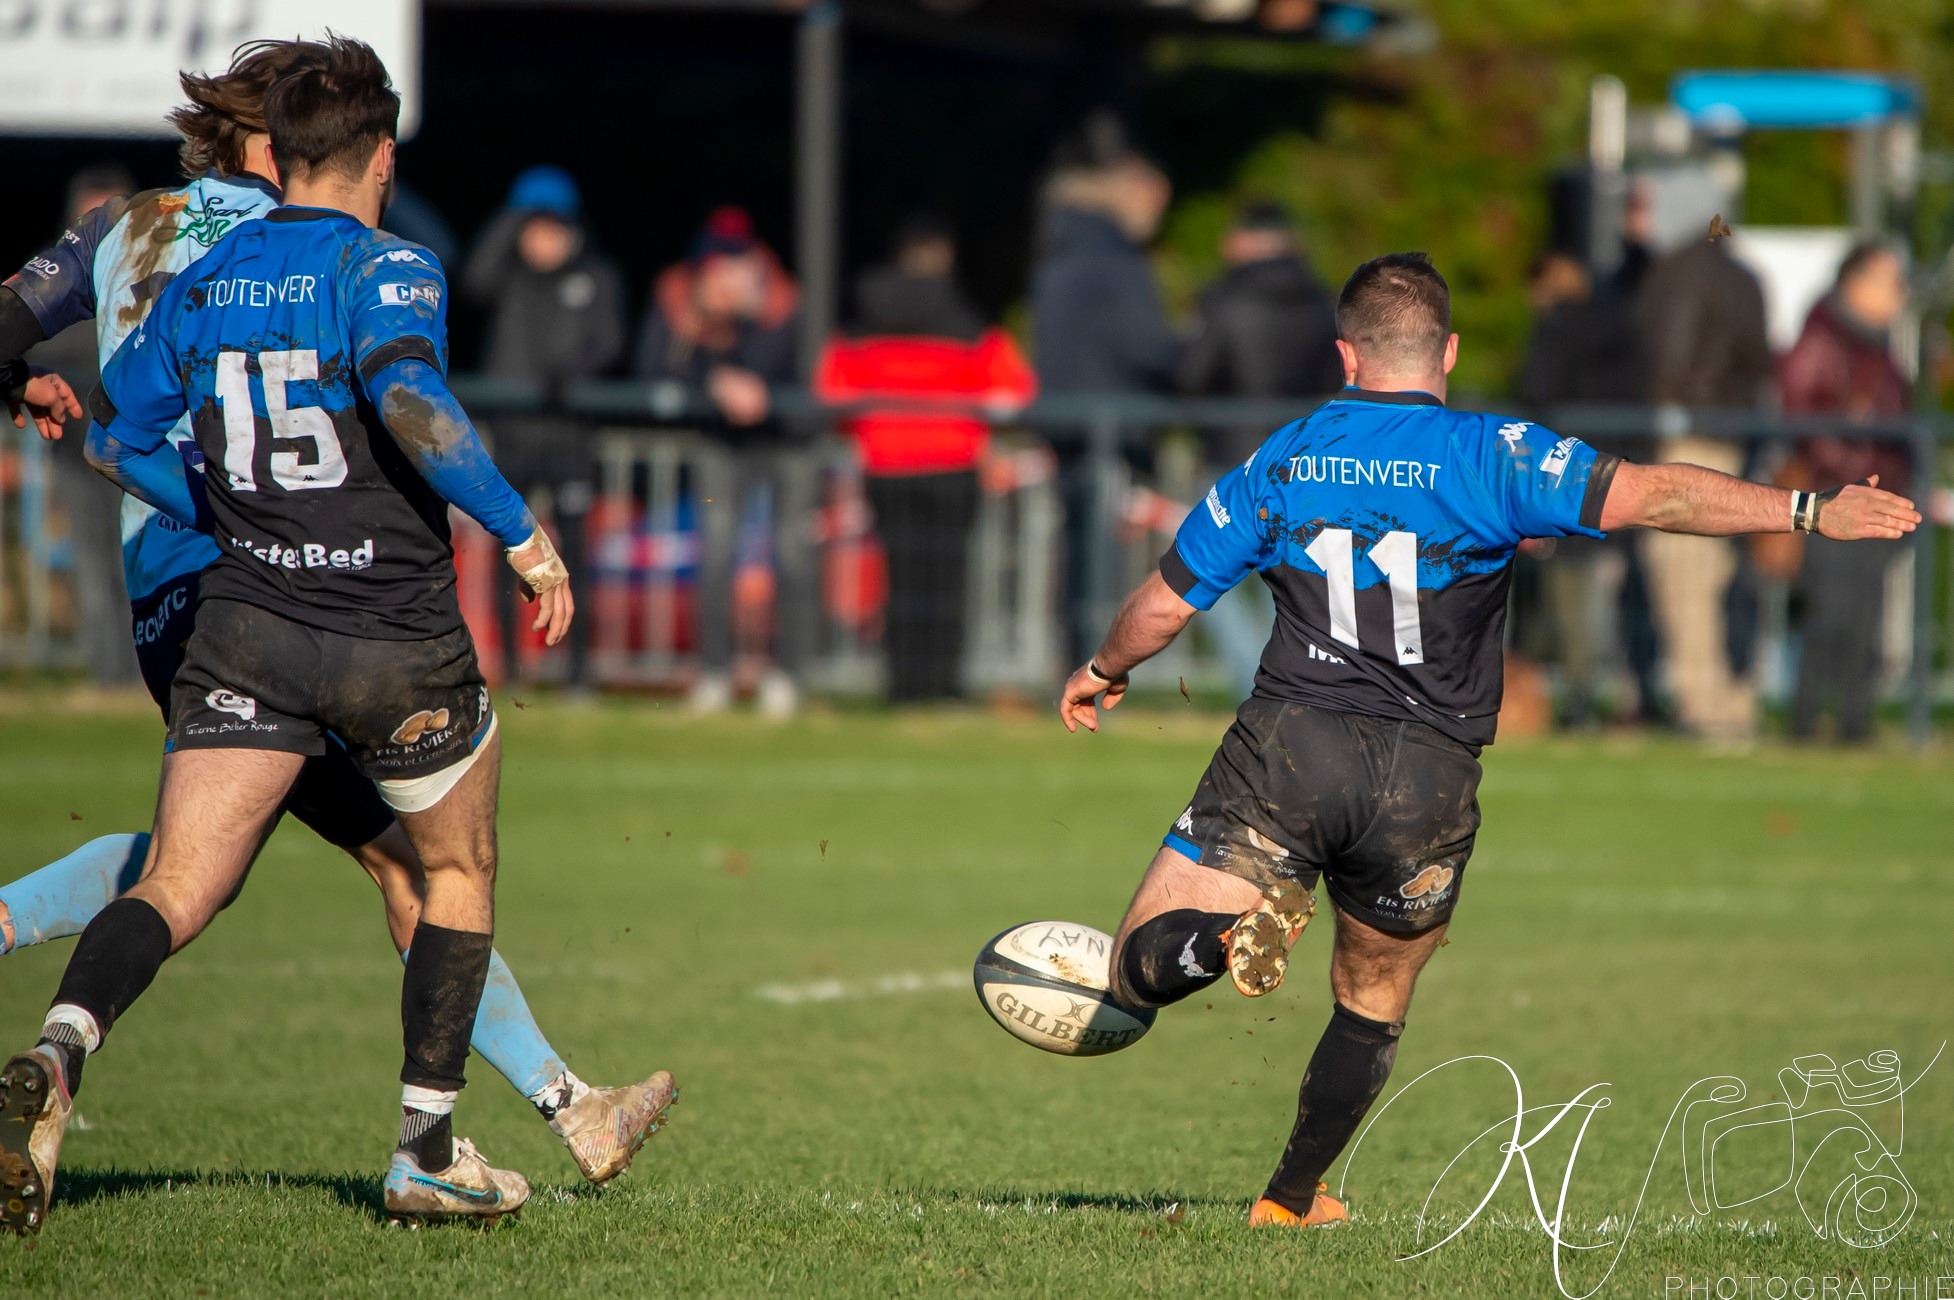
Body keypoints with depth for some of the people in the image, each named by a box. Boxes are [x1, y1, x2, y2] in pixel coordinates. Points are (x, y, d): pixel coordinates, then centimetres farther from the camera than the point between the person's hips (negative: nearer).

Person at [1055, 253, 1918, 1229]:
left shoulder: (1280, 463, 9)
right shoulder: (1490, 455, -1)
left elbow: (1165, 604, 15)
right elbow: (1646, 496, -13)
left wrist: (1100, 673, 36)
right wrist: (1811, 512, -14)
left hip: (1289, 747, 0)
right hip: (1426, 781, 0)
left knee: (1141, 967, 1)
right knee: (1374, 1005, 23)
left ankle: (1235, 931, -32)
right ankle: (1291, 1200, 31)